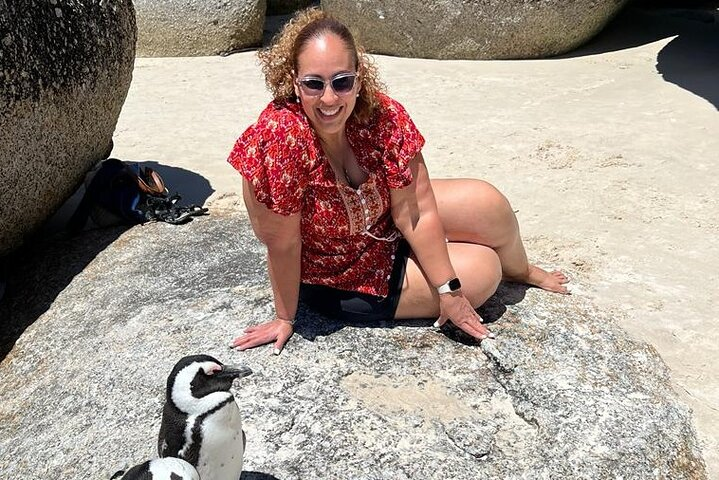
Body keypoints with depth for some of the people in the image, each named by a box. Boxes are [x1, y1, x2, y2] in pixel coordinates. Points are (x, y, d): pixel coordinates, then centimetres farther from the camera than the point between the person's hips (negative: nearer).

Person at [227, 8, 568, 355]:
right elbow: (282, 244, -27)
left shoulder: (384, 116, -22)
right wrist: (285, 318, -16)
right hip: (339, 280, -4)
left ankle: (521, 270, 31)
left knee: (490, 205, -6)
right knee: (483, 271, -6)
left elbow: (412, 211, -18)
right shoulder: (280, 137, -36)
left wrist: (449, 289, -16)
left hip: (386, 224, 4)